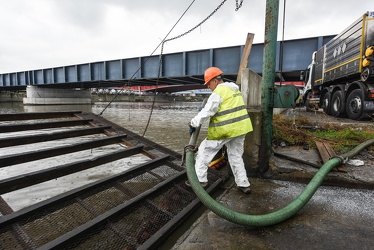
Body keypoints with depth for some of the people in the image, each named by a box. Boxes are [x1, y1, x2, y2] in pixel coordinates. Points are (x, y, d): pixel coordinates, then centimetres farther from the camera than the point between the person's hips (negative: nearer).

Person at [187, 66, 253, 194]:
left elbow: (207, 111, -17)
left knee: (204, 151, 7)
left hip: (224, 130, -8)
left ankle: (200, 179, 13)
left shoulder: (218, 92, -13)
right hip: (239, 127, 8)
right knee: (236, 156, 18)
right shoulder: (234, 89, 14)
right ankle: (244, 184, 20)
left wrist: (193, 123, -9)